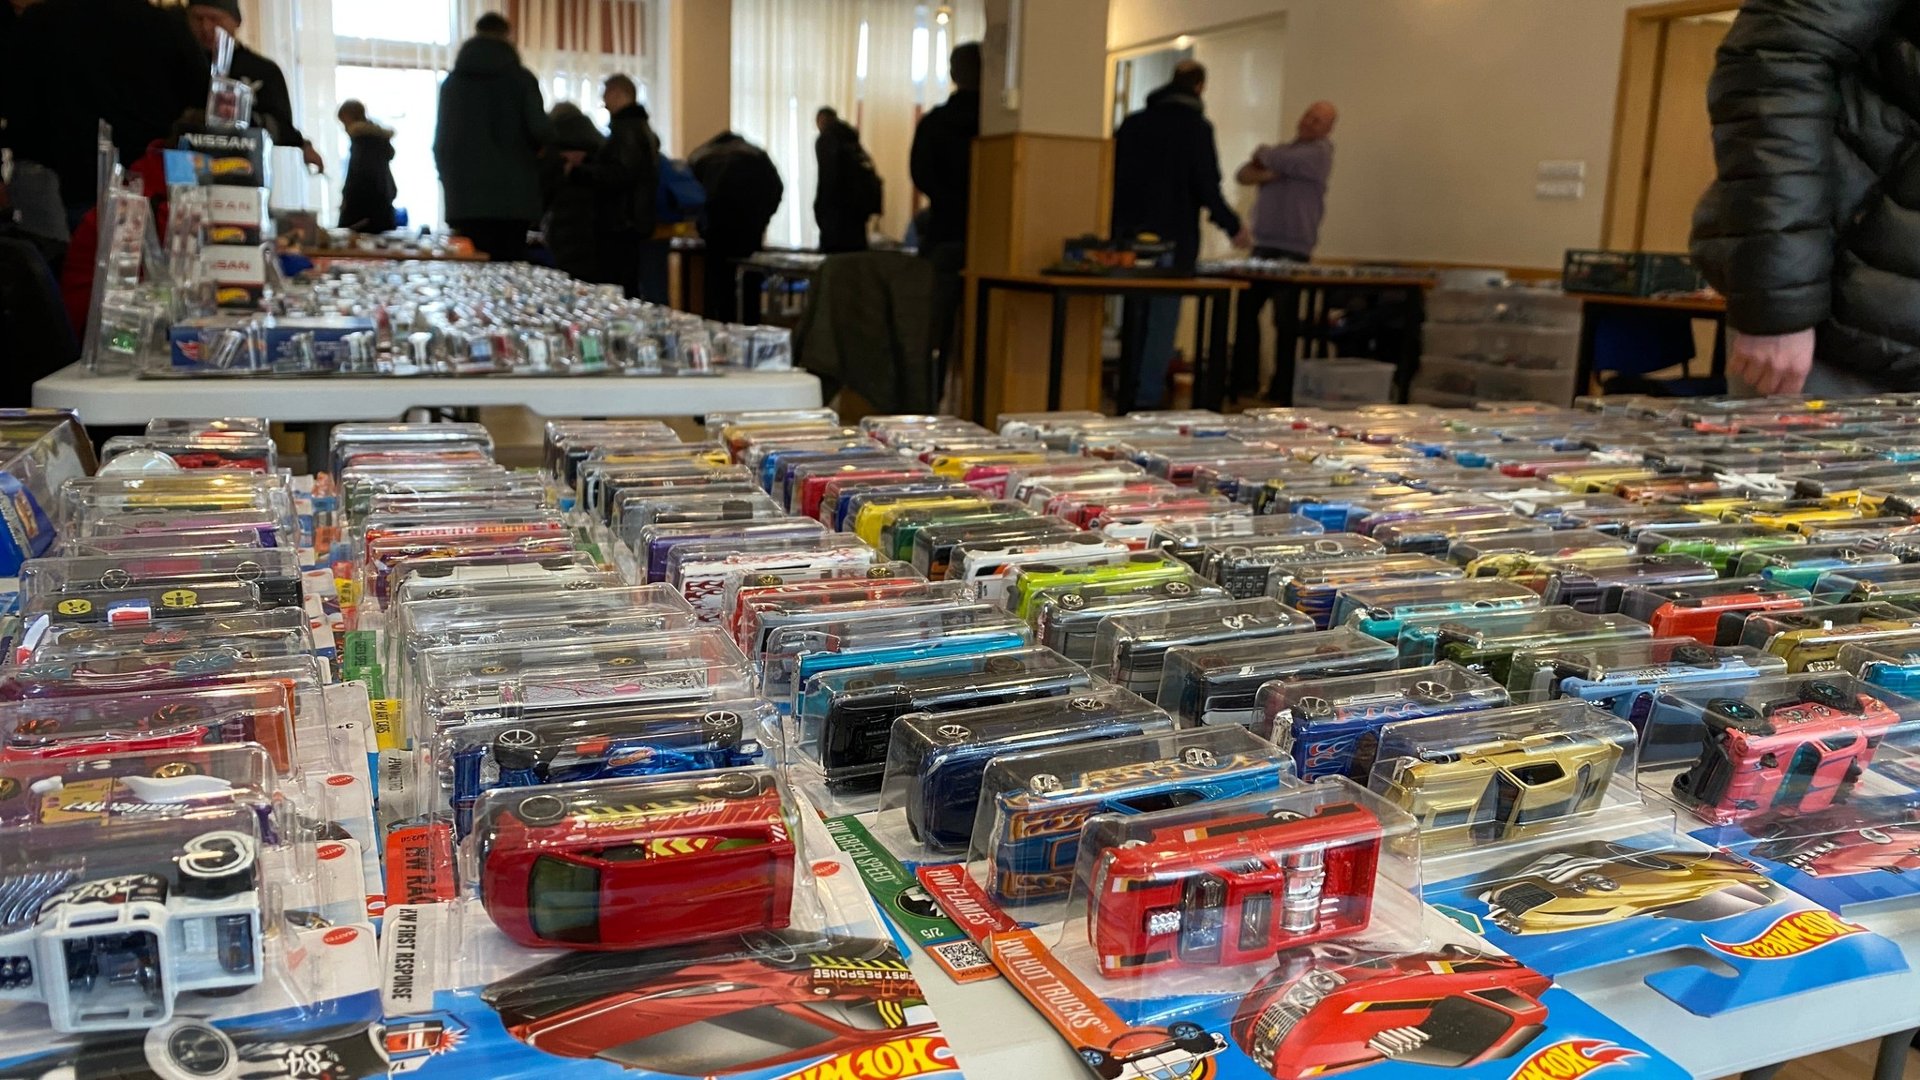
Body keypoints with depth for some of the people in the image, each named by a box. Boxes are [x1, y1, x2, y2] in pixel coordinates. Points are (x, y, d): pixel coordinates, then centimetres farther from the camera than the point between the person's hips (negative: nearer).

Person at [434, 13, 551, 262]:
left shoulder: (451, 83, 13)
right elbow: (540, 131, -8)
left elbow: (440, 141, 14)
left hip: (466, 196, 3)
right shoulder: (521, 79, 1)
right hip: (512, 195, -3)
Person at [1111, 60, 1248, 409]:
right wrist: (1233, 227, 2)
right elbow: (1207, 187, -10)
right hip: (1174, 239, -5)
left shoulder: (1133, 123, 8)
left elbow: (1113, 177, 10)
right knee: (1162, 319, -1)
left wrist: (1116, 228, 19)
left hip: (1130, 236, 5)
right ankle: (1147, 399, -2)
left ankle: (1128, 397, 19)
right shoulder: (1197, 127, -7)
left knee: (1135, 319, 14)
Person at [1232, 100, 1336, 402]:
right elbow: (1243, 175, 10)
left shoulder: (1320, 152, -1)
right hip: (1263, 245, 6)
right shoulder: (1281, 149, 20)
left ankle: (1282, 390, 4)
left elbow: (1281, 161, -13)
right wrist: (1264, 174, -10)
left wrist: (1263, 155, 8)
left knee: (1285, 321, -3)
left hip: (1294, 250, -6)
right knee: (1246, 311, 3)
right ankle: (1244, 382, 11)